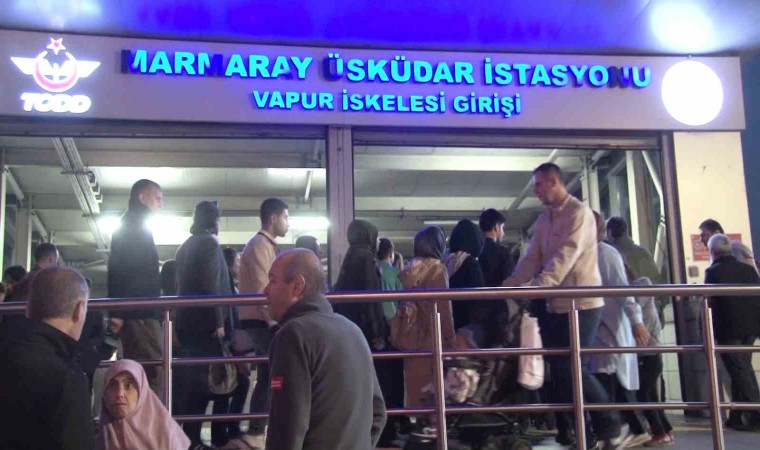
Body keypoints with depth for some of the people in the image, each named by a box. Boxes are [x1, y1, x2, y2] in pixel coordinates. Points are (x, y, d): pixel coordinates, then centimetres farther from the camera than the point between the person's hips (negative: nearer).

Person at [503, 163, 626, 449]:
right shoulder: (544, 219, 13)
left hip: (582, 304, -8)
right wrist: (507, 286, -4)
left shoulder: (579, 213, -11)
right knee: (559, 369, 8)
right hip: (556, 305, 8)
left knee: (573, 369, -7)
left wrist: (536, 288, -31)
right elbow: (532, 259, 9)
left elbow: (565, 257, -22)